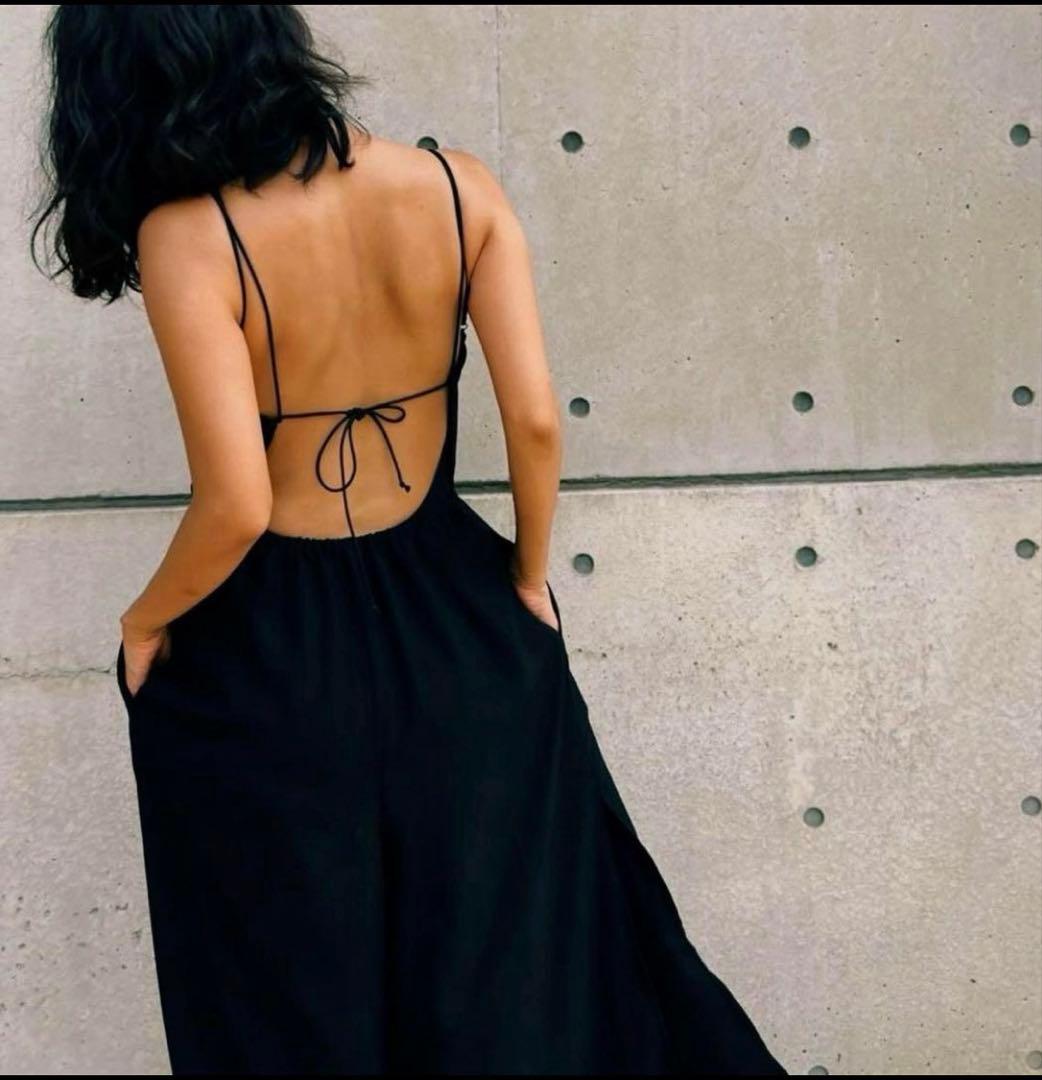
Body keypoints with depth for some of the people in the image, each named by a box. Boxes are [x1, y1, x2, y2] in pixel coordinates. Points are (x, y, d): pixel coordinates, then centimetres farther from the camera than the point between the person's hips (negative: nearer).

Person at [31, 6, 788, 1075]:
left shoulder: (186, 234, -21)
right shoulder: (457, 189, -10)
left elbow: (235, 506, -24)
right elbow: (537, 421, -11)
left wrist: (145, 623, -5)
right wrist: (530, 575, 6)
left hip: (265, 650, -3)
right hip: (453, 621, 3)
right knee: (505, 958, 23)